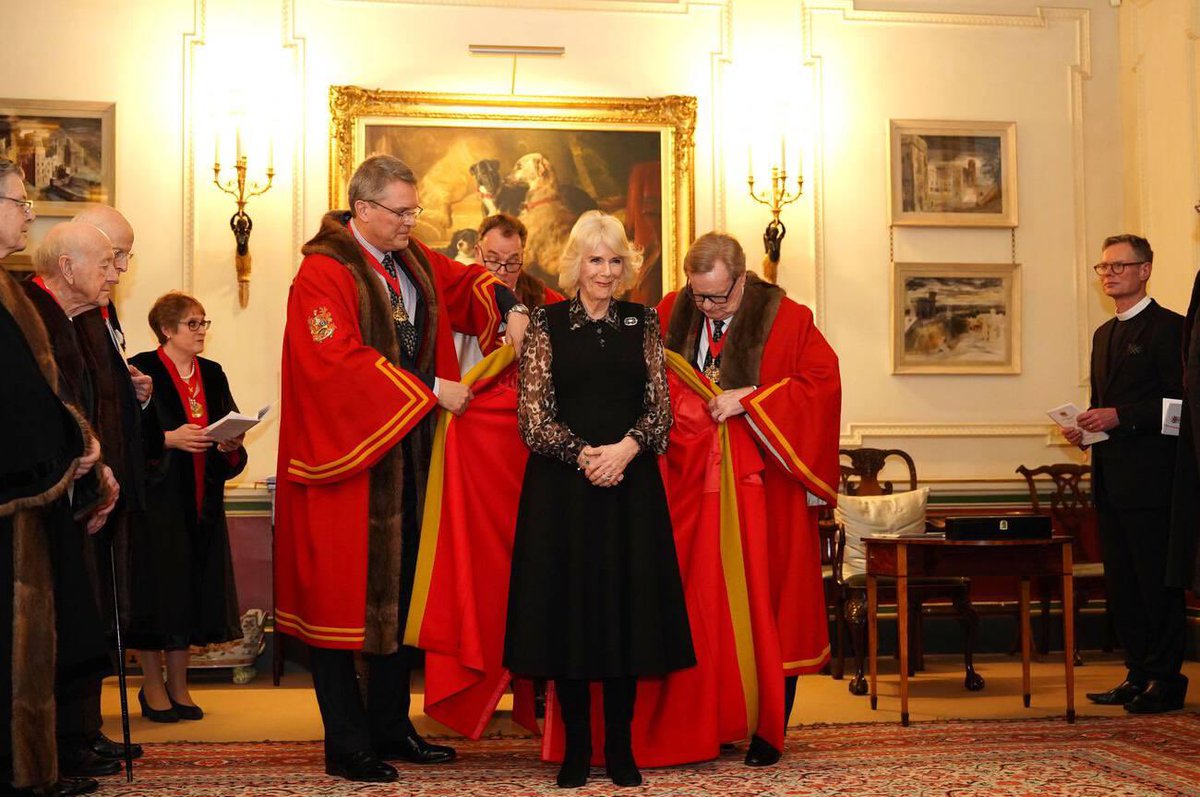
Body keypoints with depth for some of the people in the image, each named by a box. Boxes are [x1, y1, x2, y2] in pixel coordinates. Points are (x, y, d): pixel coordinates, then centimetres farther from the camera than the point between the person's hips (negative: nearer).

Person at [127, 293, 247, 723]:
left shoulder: (212, 375, 13)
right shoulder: (142, 370, -5)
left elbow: (230, 430, 15)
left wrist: (230, 443, -6)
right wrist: (170, 439, -21)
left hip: (202, 499, 6)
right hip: (156, 494, -5)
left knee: (193, 588, 7)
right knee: (157, 586, -2)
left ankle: (178, 685, 16)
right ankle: (152, 685, 10)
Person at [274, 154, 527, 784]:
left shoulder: (413, 260, 10)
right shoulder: (323, 272, -13)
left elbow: (467, 280, 25)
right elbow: (340, 360, -22)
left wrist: (509, 309, 4)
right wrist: (431, 389, -19)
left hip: (406, 455, 8)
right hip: (346, 457, -8)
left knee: (396, 591, 13)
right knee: (343, 594, 0)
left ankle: (390, 726, 24)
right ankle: (346, 746, 10)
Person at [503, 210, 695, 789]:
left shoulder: (643, 322, 8)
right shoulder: (547, 323, 3)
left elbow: (661, 407, 3)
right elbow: (532, 415, -3)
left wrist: (625, 448, -14)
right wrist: (583, 454, -15)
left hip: (631, 482, 2)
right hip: (561, 486, -1)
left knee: (627, 607, 3)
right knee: (566, 606, 1)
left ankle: (620, 746, 15)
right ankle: (576, 747, 14)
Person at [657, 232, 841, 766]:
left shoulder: (787, 320, -5)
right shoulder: (671, 313, 5)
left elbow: (823, 380, -13)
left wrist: (749, 398, -21)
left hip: (766, 488, -3)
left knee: (768, 603, 2)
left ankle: (768, 732, 12)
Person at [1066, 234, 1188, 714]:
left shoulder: (1167, 327, -6)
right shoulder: (1104, 334, 19)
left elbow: (1178, 402, -14)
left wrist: (1120, 417, -19)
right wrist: (1086, 427, 5)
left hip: (1148, 476, -8)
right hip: (1110, 476, 9)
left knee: (1157, 579, -4)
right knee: (1121, 581, 11)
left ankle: (1166, 680, 4)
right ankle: (1139, 675, 19)